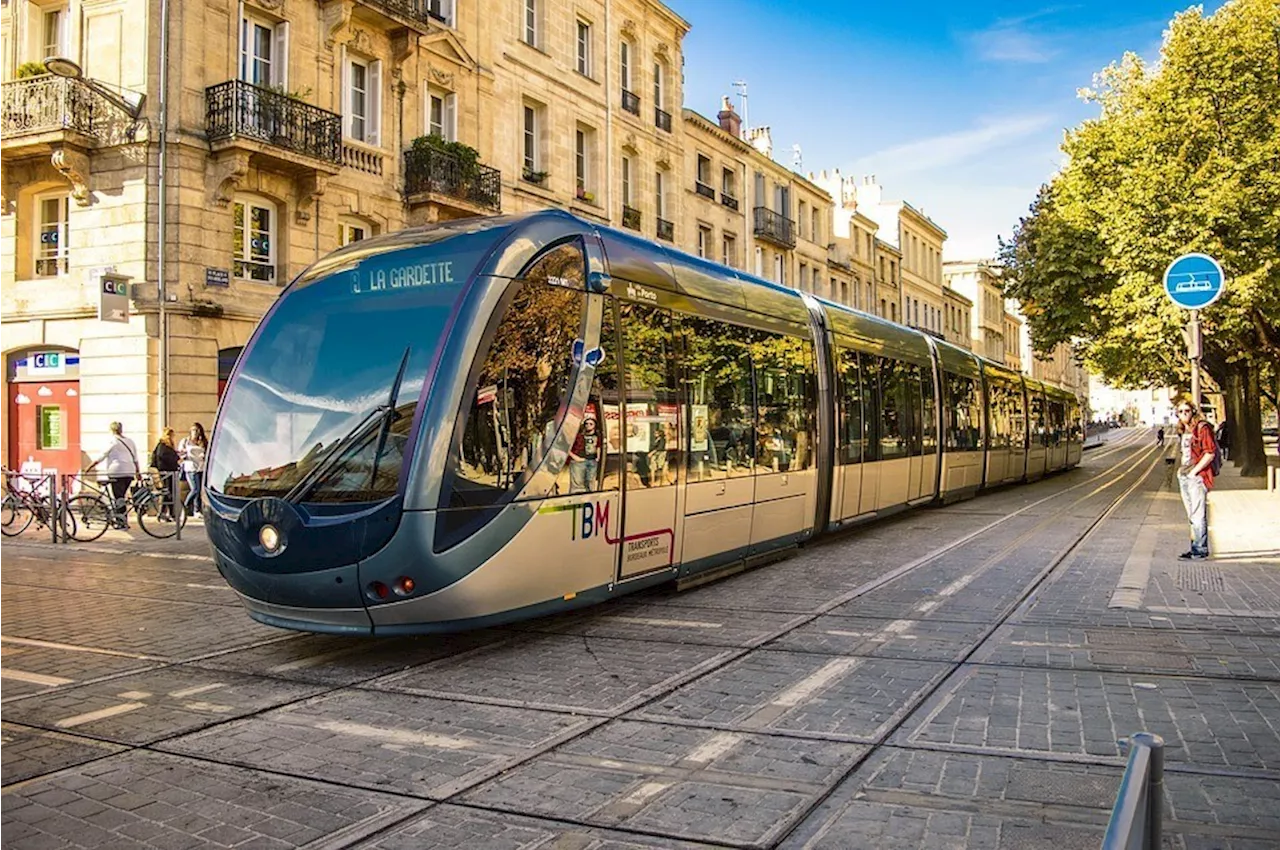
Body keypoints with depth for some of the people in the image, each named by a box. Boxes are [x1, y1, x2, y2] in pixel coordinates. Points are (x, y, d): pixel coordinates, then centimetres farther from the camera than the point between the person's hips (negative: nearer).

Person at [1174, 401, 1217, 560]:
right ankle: (1197, 547, 18)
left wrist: (1194, 471, -14)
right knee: (1192, 516, 12)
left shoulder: (1202, 428, -9)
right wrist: (1181, 469, 13)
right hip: (1183, 476, 9)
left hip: (1197, 477, -9)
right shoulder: (1182, 431, 16)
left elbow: (1209, 454, -14)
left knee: (1198, 515, -8)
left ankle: (1199, 550, -6)